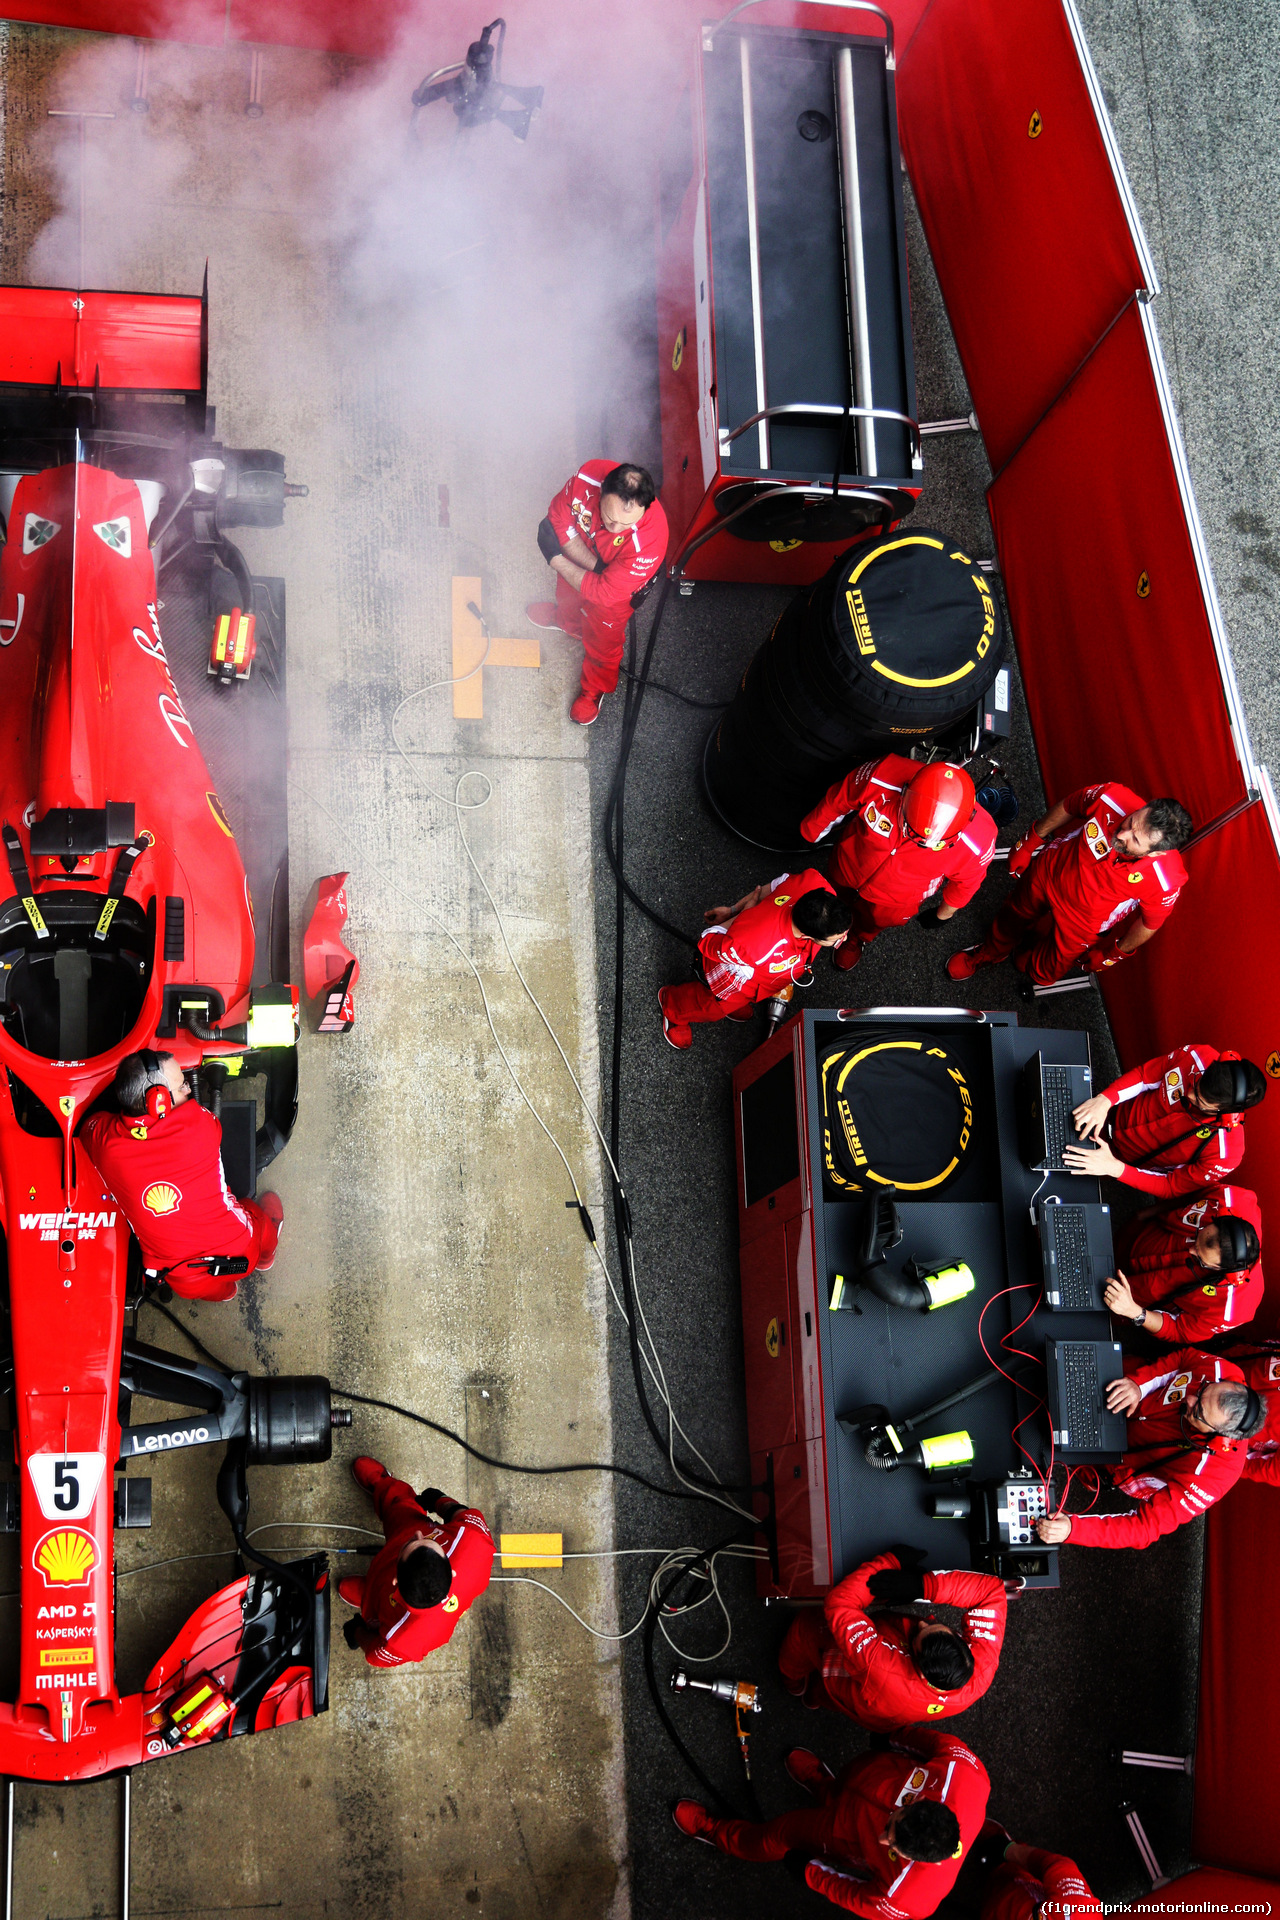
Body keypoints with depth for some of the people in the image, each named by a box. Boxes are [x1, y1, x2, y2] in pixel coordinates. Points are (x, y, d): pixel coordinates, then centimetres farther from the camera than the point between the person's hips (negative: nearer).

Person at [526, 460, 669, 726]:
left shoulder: (648, 543, -48)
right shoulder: (588, 477, -40)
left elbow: (603, 592, -35)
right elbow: (559, 517, -21)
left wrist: (556, 559, -28)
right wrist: (593, 564, -30)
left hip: (613, 588, -4)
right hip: (578, 554, 4)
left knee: (601, 643, 22)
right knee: (567, 595, 37)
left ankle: (595, 689, 55)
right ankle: (569, 622, 74)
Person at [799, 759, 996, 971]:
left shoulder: (978, 842, -41)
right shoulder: (882, 779, -43)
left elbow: (967, 881, -15)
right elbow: (838, 799, -19)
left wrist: (945, 912, 5)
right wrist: (812, 827, 0)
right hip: (849, 866, 0)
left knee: (873, 921, 33)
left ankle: (859, 938, 69)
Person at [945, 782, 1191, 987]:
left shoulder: (1166, 883, -41)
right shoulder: (1113, 798, -39)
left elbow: (1150, 922, -17)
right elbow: (1069, 805, -14)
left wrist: (1114, 954, 1)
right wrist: (1033, 839, 1)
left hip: (1083, 918, -2)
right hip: (1052, 868, 2)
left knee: (1046, 972, 23)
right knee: (1013, 916, 31)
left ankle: (1032, 967, 63)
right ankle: (989, 954, 67)